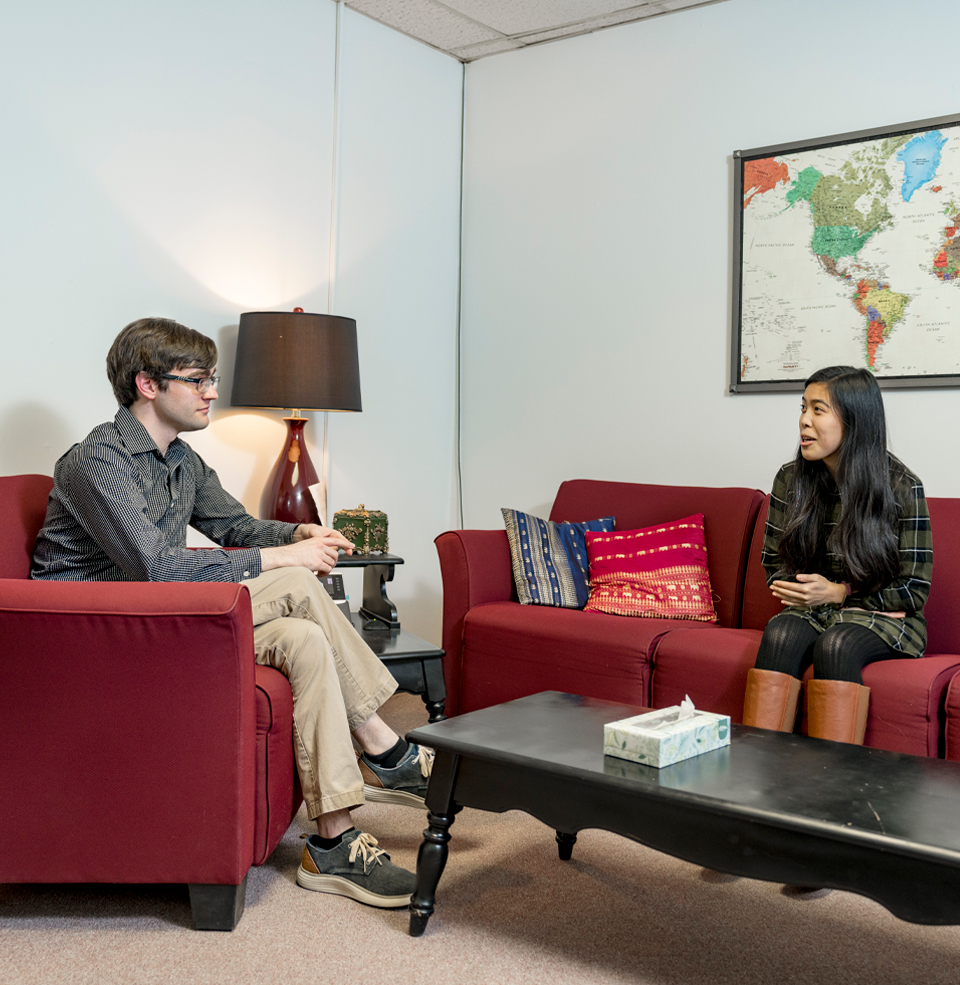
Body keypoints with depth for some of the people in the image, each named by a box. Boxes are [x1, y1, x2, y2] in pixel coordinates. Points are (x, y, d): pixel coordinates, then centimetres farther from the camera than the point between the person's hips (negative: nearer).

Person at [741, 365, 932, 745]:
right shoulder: (790, 480, 2)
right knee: (780, 633, -30)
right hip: (812, 611, 3)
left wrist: (839, 593, -16)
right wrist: (803, 592, -8)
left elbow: (915, 589, -6)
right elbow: (773, 561, 12)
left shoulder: (902, 487, -10)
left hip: (884, 619, -3)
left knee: (835, 645, -35)